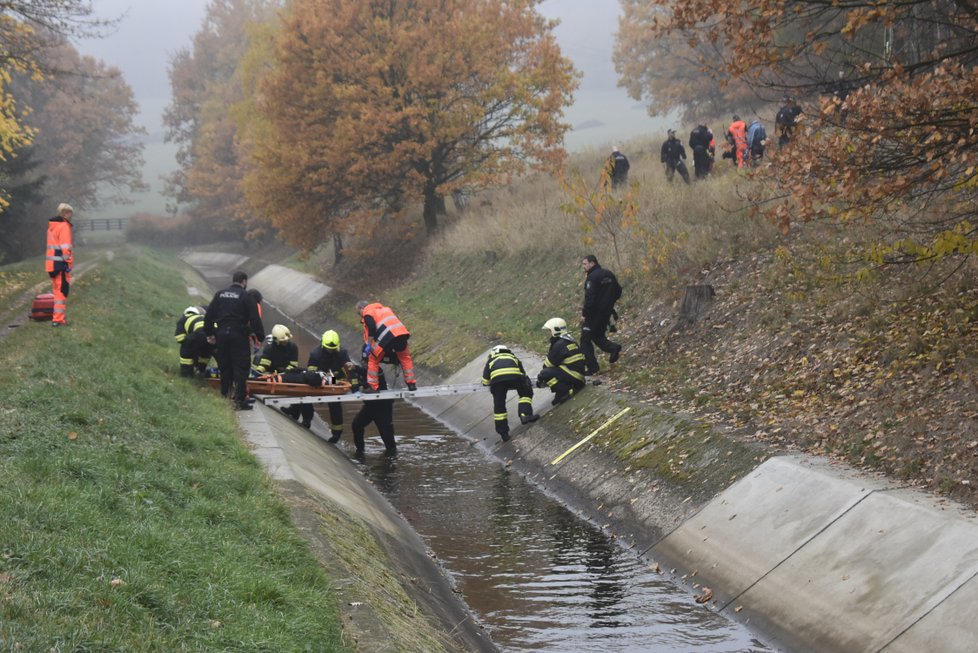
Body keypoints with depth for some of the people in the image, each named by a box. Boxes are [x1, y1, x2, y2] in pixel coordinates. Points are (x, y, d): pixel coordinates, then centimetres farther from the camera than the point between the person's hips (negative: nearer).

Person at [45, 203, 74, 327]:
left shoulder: (52, 227, 18)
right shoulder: (64, 226, -10)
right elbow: (65, 247, -17)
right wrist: (68, 262, -15)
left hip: (52, 265, 9)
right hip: (61, 265, -9)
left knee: (58, 291, 15)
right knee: (62, 291, -6)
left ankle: (61, 317, 20)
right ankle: (58, 319, -9)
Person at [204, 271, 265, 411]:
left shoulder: (219, 294, 10)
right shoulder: (246, 297, -5)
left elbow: (209, 316, 12)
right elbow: (255, 319, -9)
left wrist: (210, 334, 19)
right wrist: (260, 336, -4)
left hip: (221, 335, 5)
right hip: (239, 336, -5)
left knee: (224, 366, 15)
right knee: (241, 368, -3)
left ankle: (225, 394, 22)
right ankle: (240, 400, -7)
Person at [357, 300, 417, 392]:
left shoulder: (367, 313, 10)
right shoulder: (384, 308, 34)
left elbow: (371, 328, -7)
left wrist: (370, 344, -6)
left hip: (387, 336, -6)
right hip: (401, 333, 6)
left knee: (373, 360, 7)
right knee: (405, 358, 23)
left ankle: (372, 386, 4)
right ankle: (411, 384, 21)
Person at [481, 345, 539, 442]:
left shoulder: (491, 360, 37)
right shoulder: (513, 358, 41)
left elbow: (485, 381, 29)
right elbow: (523, 373, 38)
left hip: (497, 379, 0)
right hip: (514, 375, 0)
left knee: (499, 405, 11)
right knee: (526, 393, 23)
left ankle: (503, 432, 10)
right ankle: (525, 414, 2)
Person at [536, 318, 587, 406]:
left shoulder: (559, 345, -15)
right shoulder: (570, 341, 16)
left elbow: (549, 363, -8)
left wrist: (541, 379, 7)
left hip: (573, 374, -10)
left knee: (544, 374, -16)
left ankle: (565, 391, -18)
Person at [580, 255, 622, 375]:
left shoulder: (592, 277, -16)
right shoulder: (609, 275, 11)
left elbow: (589, 297, -23)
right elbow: (618, 291, 16)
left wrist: (585, 313, -17)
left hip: (595, 313, -8)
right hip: (607, 311, 8)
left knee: (585, 339, 1)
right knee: (598, 336, 22)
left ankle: (592, 367, -3)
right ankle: (613, 348, -3)